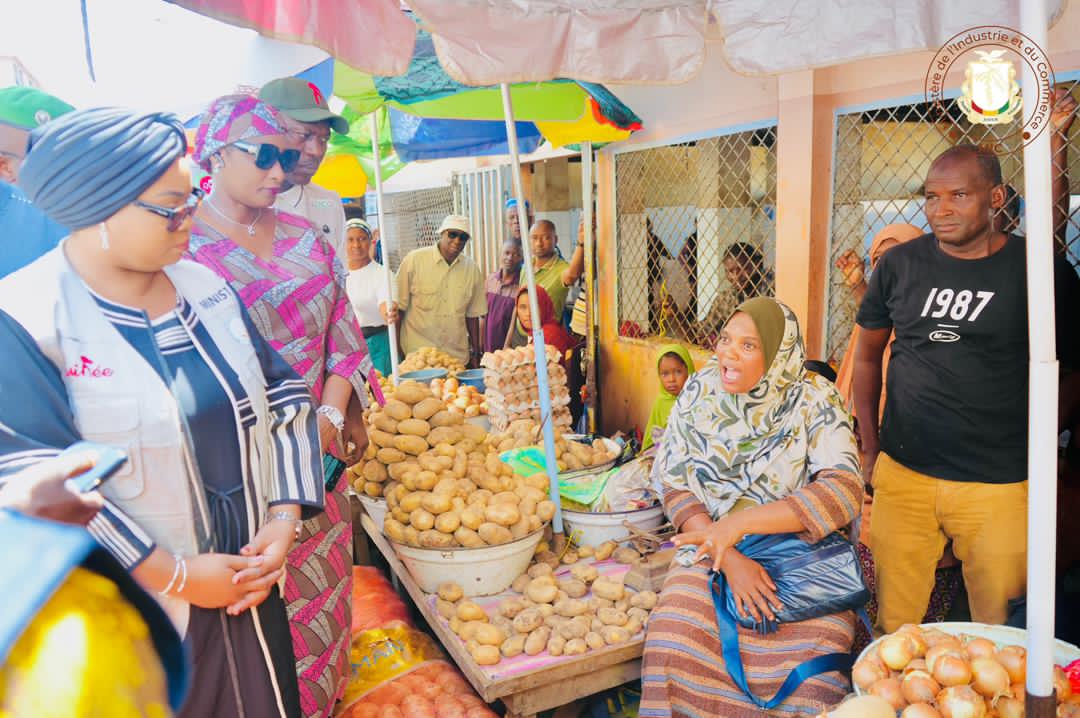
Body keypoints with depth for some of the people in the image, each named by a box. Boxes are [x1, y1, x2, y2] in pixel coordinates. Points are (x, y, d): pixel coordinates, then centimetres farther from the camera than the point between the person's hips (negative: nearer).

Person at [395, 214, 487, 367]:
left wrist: (476, 354, 10)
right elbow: (399, 308, -2)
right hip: (416, 355, -3)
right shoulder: (414, 260, -4)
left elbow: (472, 315, 11)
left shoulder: (472, 269, 5)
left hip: (458, 356, 3)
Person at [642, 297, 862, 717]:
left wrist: (736, 524, -22)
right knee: (674, 650, -22)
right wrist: (730, 560, -18)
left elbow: (844, 492, -16)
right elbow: (676, 487, -3)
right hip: (712, 549, 1)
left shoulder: (813, 400, -7)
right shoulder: (698, 394, -1)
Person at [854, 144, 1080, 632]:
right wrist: (870, 448, 9)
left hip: (1000, 483, -1)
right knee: (894, 624, 10)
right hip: (903, 473, 2)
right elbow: (867, 355, 11)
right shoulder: (900, 264, 3)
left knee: (998, 626, 10)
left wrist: (1040, 443, -2)